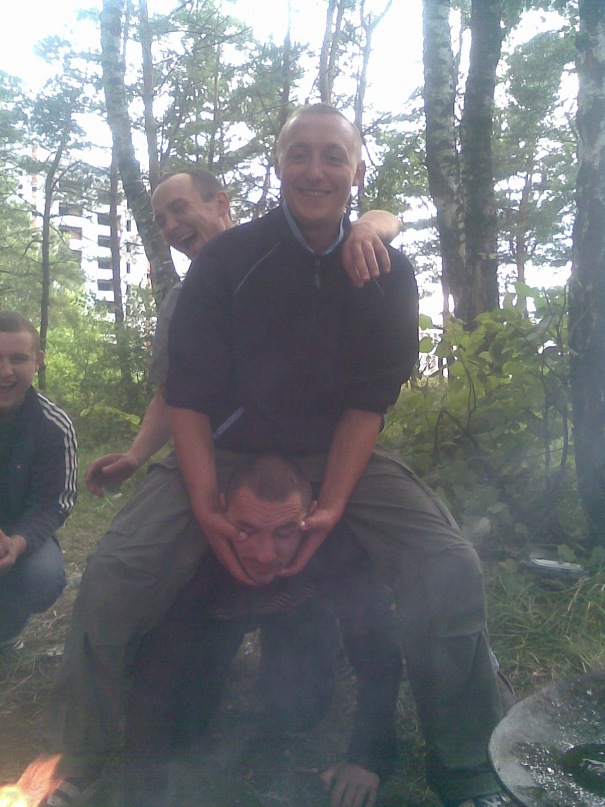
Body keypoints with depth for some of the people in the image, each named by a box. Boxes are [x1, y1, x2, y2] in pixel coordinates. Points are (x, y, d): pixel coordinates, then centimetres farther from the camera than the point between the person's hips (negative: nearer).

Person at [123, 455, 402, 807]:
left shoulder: (337, 547, -40)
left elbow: (378, 645, -30)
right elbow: (157, 666, -38)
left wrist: (368, 759, -31)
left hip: (299, 610, 1)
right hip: (219, 614, -1)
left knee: (298, 702, -18)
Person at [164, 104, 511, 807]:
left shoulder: (387, 273, 0)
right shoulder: (226, 260, -5)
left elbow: (368, 401, -3)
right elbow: (188, 393, -8)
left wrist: (331, 505, -15)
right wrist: (206, 506, -18)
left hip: (340, 455, 1)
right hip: (229, 452, 0)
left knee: (449, 570, -21)